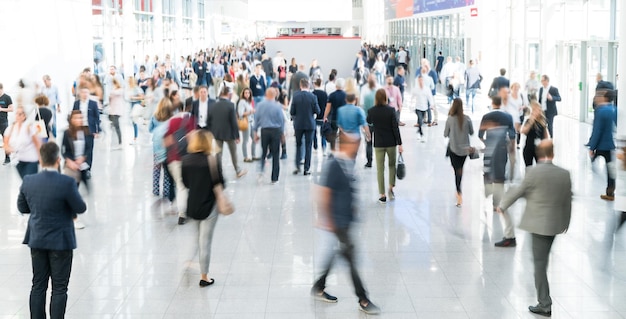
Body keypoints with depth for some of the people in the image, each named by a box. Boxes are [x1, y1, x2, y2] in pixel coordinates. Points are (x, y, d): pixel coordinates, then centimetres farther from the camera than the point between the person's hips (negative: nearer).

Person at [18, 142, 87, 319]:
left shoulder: (28, 182, -7)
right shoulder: (66, 183, -21)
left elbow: (22, 208, 6)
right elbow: (81, 208, -10)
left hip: (37, 240, 5)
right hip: (60, 241, -4)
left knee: (38, 286, 14)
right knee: (59, 288, 5)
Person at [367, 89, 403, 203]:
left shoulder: (371, 111, -7)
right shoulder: (391, 110, -12)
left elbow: (369, 122, 15)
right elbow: (395, 127, -11)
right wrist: (399, 143, -6)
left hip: (378, 143, 0)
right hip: (391, 142, 0)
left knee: (380, 169, 7)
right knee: (392, 165, 21)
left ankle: (382, 195, 8)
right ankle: (391, 187, 10)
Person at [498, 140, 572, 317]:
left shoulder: (534, 173, -17)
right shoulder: (564, 174, -2)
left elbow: (518, 191, -5)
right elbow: (567, 201, 7)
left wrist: (502, 206, 12)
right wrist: (566, 221, 22)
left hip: (539, 224, -5)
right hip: (555, 223, 5)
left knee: (540, 263, 0)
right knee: (543, 259, 21)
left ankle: (545, 304, 0)